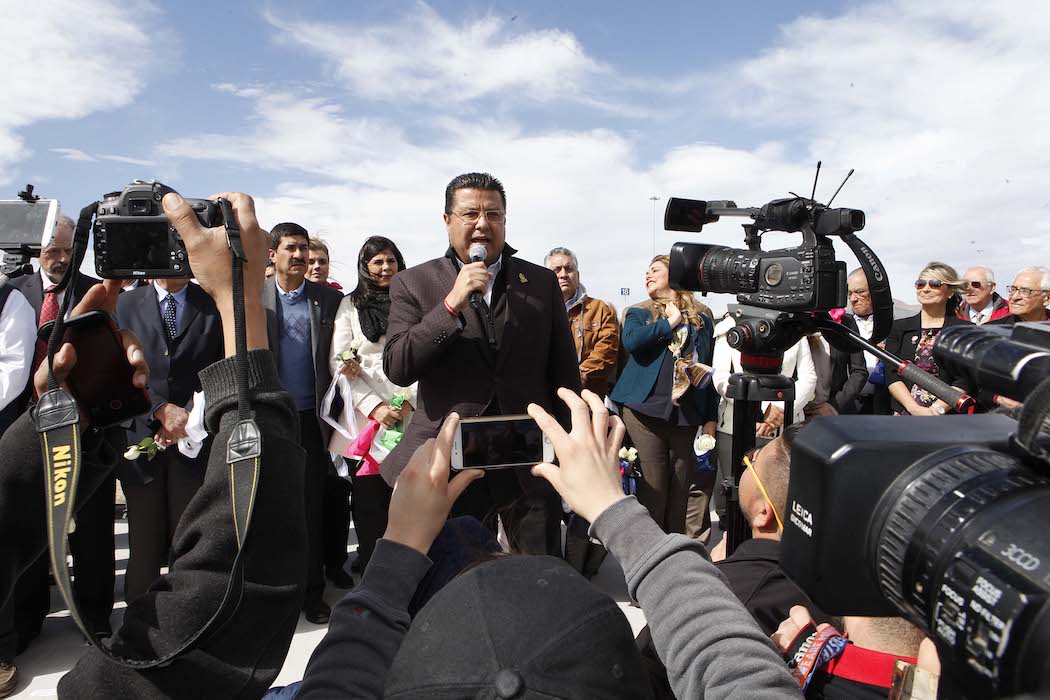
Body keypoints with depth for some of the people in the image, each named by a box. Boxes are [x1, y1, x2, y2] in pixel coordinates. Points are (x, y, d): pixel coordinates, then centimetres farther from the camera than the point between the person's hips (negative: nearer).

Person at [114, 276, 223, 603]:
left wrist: (187, 418, -11)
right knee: (144, 538, 10)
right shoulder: (124, 304, 8)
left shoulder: (215, 306, 3)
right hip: (141, 437, 2)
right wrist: (162, 410, -13)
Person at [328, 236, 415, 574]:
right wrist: (374, 406, -8)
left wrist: (410, 401, -7)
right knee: (368, 500, 3)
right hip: (363, 418, 0)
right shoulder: (350, 305, 8)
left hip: (410, 416, 1)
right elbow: (338, 362, 2)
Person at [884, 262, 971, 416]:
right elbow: (892, 375, 3)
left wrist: (937, 409, -13)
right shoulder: (898, 327, 13)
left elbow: (964, 380, -1)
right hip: (904, 412, 2)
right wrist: (915, 408, -9)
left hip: (948, 415, -2)